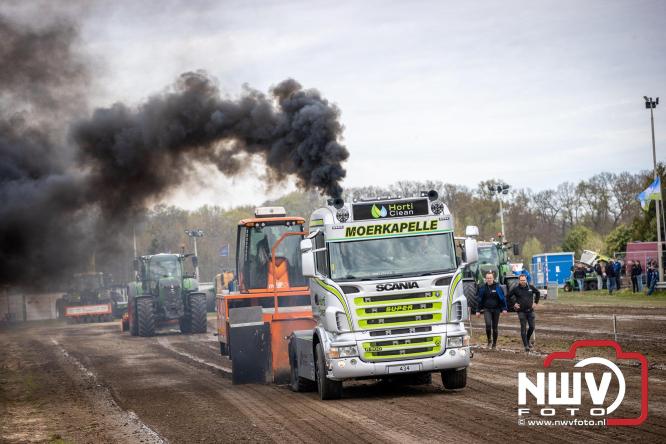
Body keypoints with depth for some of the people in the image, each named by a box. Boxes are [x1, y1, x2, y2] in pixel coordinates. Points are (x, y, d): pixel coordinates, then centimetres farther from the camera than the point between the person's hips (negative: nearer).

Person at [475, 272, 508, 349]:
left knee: (495, 327, 5)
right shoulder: (482, 288, 3)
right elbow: (479, 299, 11)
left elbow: (503, 298, 1)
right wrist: (478, 311, 9)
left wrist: (504, 309, -7)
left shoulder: (498, 287, -2)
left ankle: (494, 344, 17)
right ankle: (489, 341, -3)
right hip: (487, 309, 0)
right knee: (488, 324, -20)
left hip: (496, 309, 0)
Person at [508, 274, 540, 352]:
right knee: (523, 328, -5)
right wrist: (513, 304, -1)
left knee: (532, 327, 1)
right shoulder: (516, 289, -4)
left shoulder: (530, 287, 3)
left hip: (530, 310, 3)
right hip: (521, 311, -3)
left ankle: (527, 340, 26)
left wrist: (535, 302, 10)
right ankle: (526, 345, -3)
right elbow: (509, 296, 7)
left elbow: (538, 293, 18)